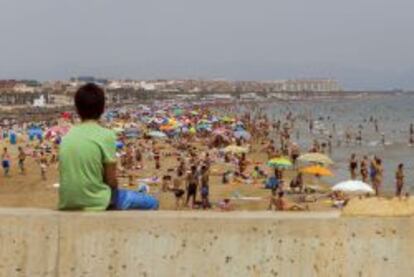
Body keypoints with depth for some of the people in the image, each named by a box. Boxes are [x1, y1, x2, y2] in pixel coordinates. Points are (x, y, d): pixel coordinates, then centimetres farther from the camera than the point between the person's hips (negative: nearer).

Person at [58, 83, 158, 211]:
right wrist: (113, 188, 11)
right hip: (94, 203, -7)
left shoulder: (67, 136, 5)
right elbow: (111, 180, -10)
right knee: (151, 203, 10)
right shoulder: (106, 135, -11)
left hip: (68, 204, 7)